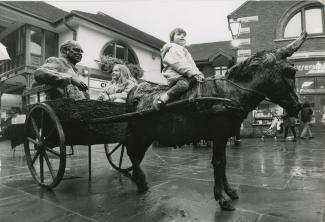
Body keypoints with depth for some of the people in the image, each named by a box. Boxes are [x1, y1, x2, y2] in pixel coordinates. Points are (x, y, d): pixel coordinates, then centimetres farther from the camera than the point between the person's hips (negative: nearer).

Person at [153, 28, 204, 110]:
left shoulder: (183, 50, 37)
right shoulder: (174, 48, 3)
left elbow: (193, 65, 34)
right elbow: (180, 64, -12)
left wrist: (198, 74, 15)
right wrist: (193, 74, -18)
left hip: (187, 77, 10)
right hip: (176, 76, -10)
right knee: (183, 84, -40)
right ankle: (160, 100, -40)